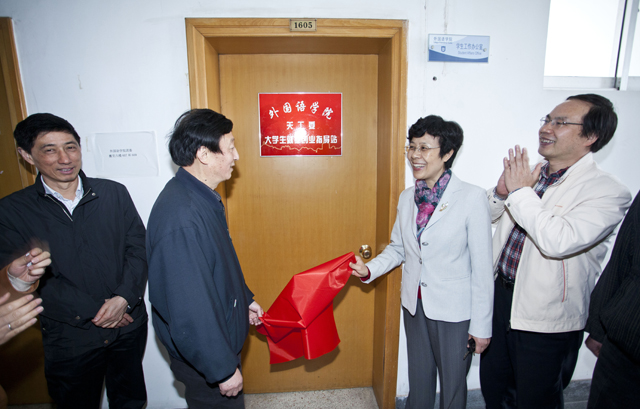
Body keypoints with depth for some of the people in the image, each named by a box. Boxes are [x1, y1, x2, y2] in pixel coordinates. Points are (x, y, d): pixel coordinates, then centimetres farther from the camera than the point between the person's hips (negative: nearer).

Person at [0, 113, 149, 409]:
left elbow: (138, 248, -2)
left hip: (129, 325, 2)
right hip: (69, 338, -1)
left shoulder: (114, 193, -2)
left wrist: (124, 298, -16)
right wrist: (93, 311, -15)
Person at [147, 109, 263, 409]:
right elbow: (189, 308, -31)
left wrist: (244, 300, 18)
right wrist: (223, 370, -21)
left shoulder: (201, 196, 0)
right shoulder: (181, 217, -33)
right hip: (202, 352, -9)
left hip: (220, 336, 9)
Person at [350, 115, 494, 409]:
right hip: (415, 306, 5)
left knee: (453, 385, 16)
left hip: (454, 310, -4)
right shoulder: (407, 198, 0)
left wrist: (482, 325, -9)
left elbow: (482, 268, -13)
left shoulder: (472, 198, -16)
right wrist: (369, 269, -8)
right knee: (418, 379, 22)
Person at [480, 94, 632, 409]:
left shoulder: (608, 192, -16)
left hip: (546, 322, -5)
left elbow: (559, 241, -33)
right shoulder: (527, 172, 1)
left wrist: (520, 193, -23)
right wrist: (501, 192, -11)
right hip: (501, 295, 5)